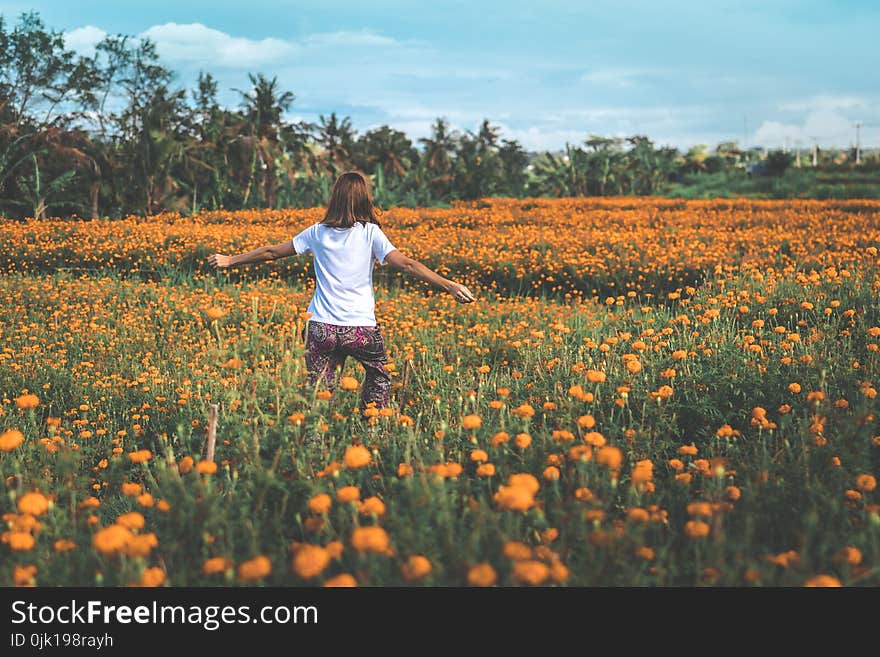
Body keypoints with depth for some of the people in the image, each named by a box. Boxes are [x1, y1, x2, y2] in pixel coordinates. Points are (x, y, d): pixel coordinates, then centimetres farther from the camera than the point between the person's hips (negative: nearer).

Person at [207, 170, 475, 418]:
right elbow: (406, 264, -12)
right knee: (379, 376, 22)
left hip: (322, 327, 2)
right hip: (361, 328, -2)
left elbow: (272, 251, 14)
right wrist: (449, 285, -14)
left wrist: (230, 260, 27)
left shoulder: (317, 232, 5)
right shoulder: (370, 232, -4)